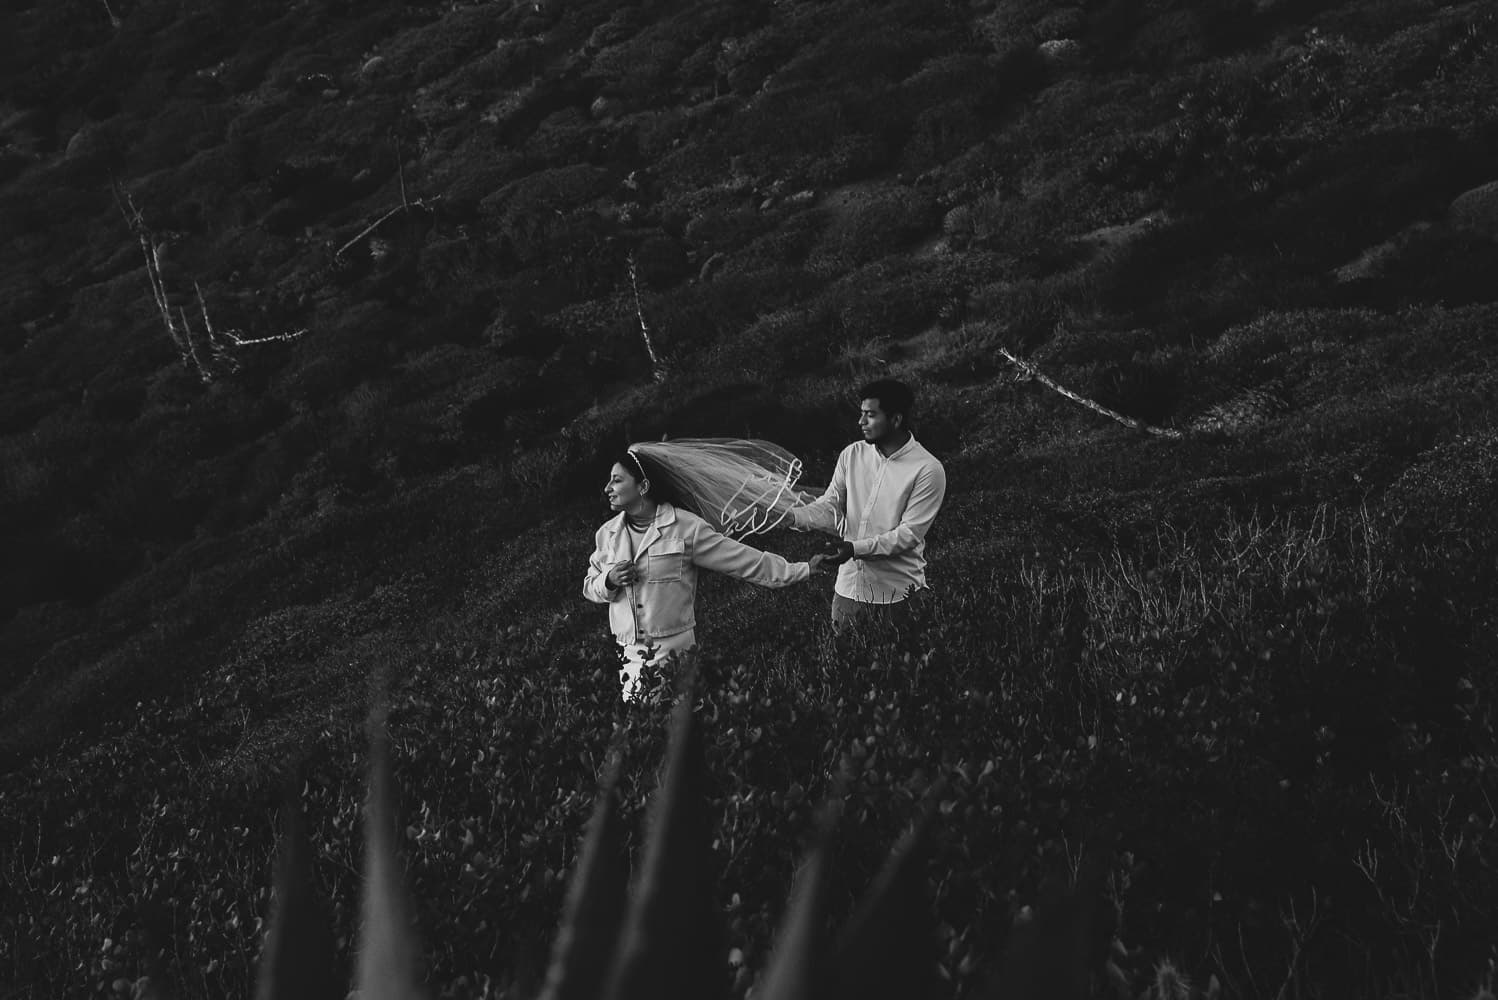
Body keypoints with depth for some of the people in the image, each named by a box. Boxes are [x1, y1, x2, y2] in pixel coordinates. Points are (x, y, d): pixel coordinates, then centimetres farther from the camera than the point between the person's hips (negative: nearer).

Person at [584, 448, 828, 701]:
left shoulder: (686, 527, -5)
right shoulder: (607, 534, 8)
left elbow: (743, 560, -4)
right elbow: (589, 588, 17)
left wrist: (802, 570, -8)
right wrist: (609, 581, -7)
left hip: (675, 653, -3)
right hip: (629, 657, 3)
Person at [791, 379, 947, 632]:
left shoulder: (927, 470, -14)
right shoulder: (852, 456, 2)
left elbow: (909, 534, -16)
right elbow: (830, 509, 1)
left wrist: (856, 549, -26)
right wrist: (791, 516, -18)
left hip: (898, 592, -4)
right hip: (849, 587, 4)